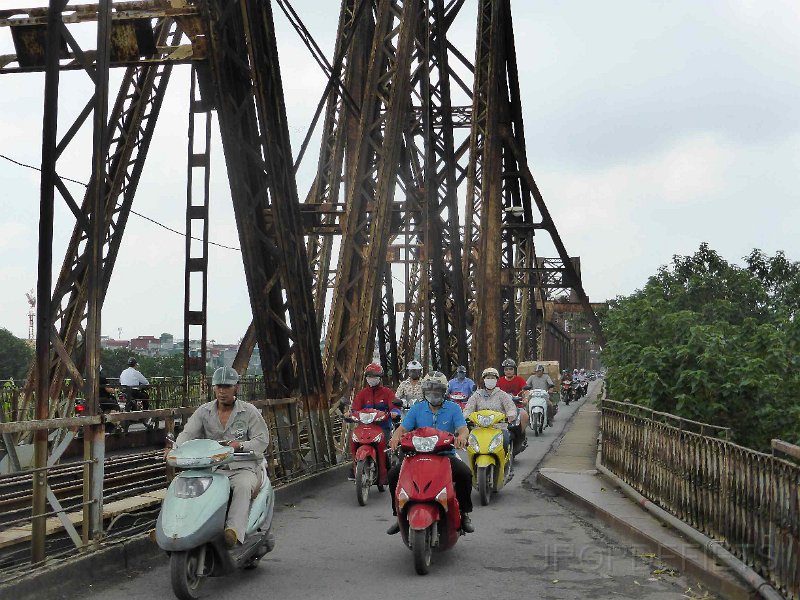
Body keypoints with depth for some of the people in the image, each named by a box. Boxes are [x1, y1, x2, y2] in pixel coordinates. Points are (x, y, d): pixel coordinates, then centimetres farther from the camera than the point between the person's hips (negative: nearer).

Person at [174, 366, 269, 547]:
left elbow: (262, 439, -2)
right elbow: (188, 433, 0)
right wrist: (176, 450, -23)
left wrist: (240, 445, -21)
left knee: (242, 487, -38)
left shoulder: (249, 411, 4)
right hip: (212, 469, 3)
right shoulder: (204, 411, 12)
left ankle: (234, 529, -53)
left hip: (243, 468, -3)